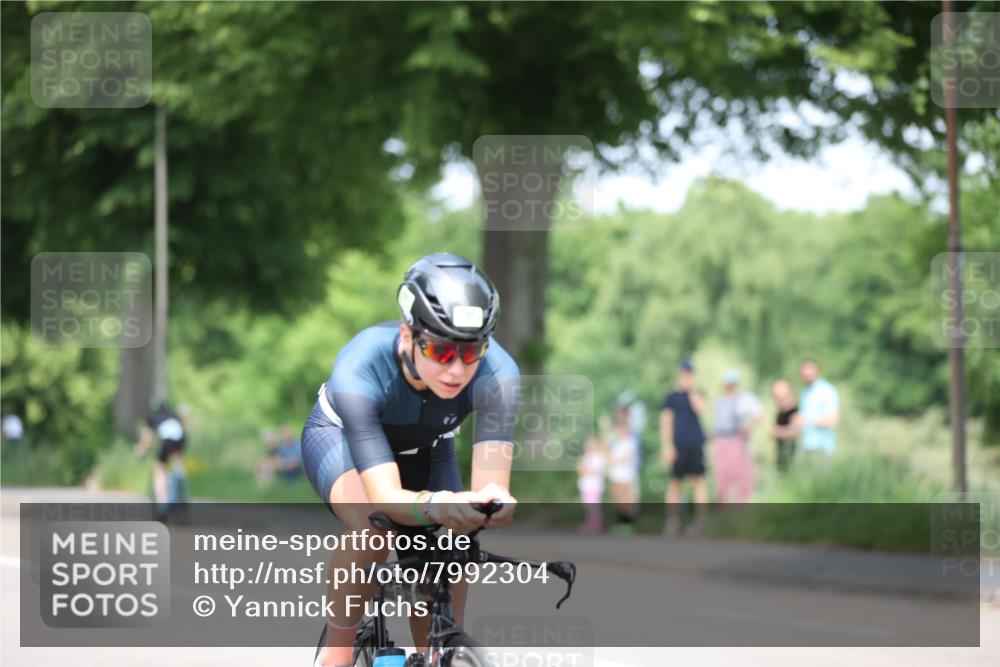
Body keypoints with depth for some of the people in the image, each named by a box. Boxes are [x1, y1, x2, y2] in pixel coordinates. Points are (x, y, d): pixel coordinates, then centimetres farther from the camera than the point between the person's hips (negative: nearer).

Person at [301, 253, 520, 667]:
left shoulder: (496, 373, -36)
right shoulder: (359, 370, -42)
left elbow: (491, 485, -40)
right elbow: (386, 498, -48)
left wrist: (495, 501, -65)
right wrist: (435, 505, -70)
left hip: (424, 450, 3)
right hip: (341, 435, -3)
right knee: (373, 527, -34)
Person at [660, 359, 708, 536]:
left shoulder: (697, 394, 11)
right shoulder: (672, 397, 5)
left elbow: (700, 409, -9)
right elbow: (666, 421, 1)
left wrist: (692, 391, -5)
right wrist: (667, 446, -6)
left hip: (696, 444, 1)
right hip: (678, 446, -1)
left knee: (698, 480, -1)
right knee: (675, 483, 1)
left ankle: (701, 520, -1)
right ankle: (673, 520, 4)